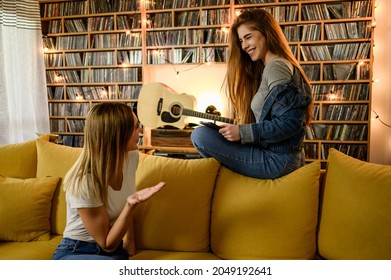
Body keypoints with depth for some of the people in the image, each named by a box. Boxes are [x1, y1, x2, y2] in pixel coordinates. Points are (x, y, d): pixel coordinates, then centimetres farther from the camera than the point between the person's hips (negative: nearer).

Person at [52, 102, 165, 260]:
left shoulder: (131, 156, -7)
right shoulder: (84, 181, -27)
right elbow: (107, 244, -18)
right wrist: (131, 204, -32)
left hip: (114, 251, 6)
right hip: (74, 253, -5)